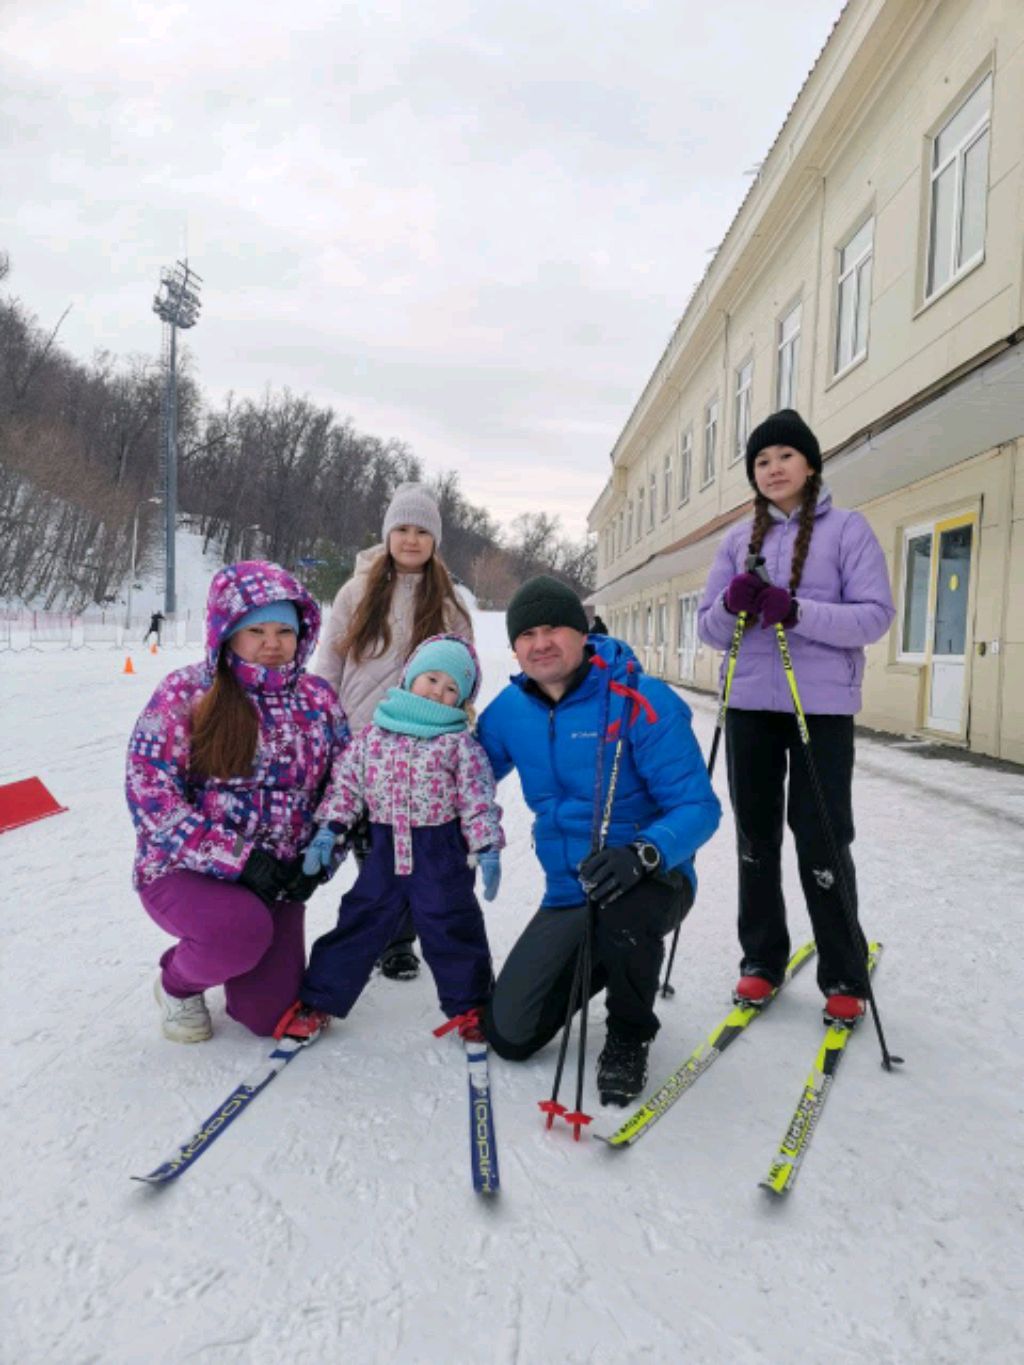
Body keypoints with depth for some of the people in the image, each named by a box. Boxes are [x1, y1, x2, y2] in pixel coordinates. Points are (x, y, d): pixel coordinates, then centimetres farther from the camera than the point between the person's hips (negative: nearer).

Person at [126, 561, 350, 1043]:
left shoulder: (318, 700, 1)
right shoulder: (184, 694, -10)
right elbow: (150, 793, -15)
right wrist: (237, 857, -21)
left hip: (276, 879, 4)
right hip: (184, 871, -4)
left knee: (271, 1015, 1)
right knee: (244, 929, -34)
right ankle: (177, 984, 2)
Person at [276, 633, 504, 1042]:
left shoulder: (459, 744, -6)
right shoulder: (373, 735, 1)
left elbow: (478, 798, -5)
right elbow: (345, 782, 5)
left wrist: (487, 848, -9)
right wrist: (329, 830, 0)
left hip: (440, 850, -2)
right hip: (385, 846, 2)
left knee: (450, 928, 7)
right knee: (358, 922, 10)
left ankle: (468, 1005, 26)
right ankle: (318, 1001, 23)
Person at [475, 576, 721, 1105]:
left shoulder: (642, 702, -18)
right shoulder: (510, 709, 0)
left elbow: (698, 807, -20)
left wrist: (642, 854, -39)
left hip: (649, 880, -5)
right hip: (567, 895, 5)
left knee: (621, 917, -41)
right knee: (509, 1035, 1)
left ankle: (630, 1037, -5)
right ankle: (599, 964, 31)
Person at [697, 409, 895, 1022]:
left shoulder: (847, 528, -1)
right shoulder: (740, 538, 11)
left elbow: (876, 616, -10)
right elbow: (710, 627, 9)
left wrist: (796, 611, -23)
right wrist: (732, 604, -14)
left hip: (823, 706, -4)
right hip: (750, 705, 4)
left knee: (822, 843, -1)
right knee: (756, 837, 12)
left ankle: (845, 977, 17)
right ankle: (762, 960, 27)